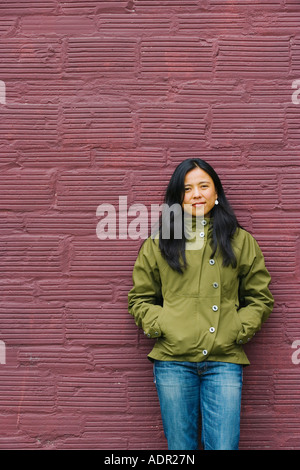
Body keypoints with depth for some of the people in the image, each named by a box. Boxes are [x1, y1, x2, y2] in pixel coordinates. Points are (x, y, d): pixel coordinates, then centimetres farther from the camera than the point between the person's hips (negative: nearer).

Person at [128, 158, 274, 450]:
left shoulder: (241, 242, 10)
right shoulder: (158, 243, 10)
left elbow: (260, 298, 12)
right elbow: (139, 298, 14)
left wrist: (238, 330, -2)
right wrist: (159, 326, -3)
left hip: (225, 359, 0)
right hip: (172, 360, 0)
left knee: (224, 445, -1)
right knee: (180, 446, 9)